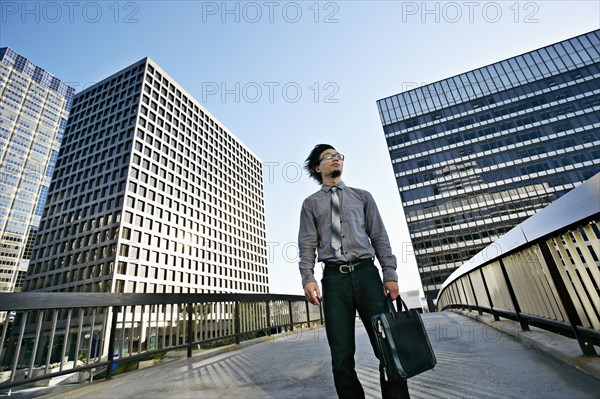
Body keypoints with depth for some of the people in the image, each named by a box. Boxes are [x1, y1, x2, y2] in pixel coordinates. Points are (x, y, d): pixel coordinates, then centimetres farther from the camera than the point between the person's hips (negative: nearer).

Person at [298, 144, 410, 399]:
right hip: (334, 278, -1)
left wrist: (390, 274, 0)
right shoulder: (311, 203, 13)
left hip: (366, 273, 1)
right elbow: (307, 244, 5)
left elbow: (379, 236, 10)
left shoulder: (362, 196, 16)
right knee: (342, 356, 3)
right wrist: (307, 278, -10)